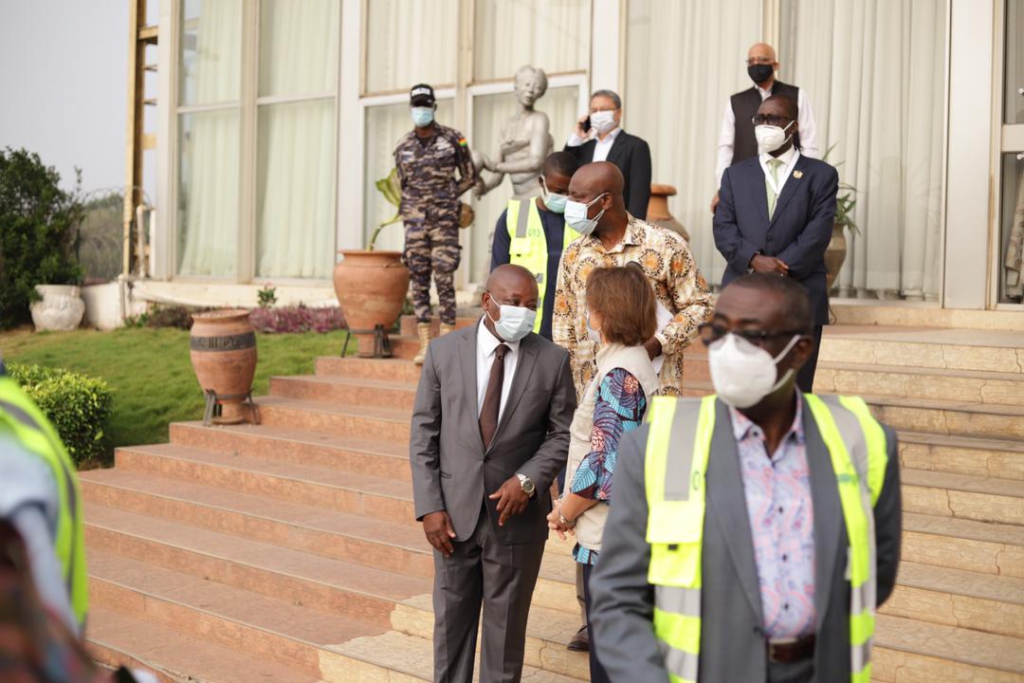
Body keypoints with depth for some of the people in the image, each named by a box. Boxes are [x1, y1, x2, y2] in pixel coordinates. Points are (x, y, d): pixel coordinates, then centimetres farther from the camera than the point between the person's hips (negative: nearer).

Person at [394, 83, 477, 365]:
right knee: (418, 281, 2)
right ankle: (424, 346, 7)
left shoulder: (453, 139, 0)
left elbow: (470, 177, 7)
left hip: (445, 220, -3)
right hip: (415, 222, 3)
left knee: (445, 280, -6)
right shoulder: (403, 146, 9)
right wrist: (412, 211, 14)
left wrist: (446, 200, 4)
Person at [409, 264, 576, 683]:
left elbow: (563, 433, 1)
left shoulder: (553, 360, -4)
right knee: (451, 617, 13)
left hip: (516, 514, -1)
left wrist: (528, 479, -15)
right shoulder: (443, 352, -2)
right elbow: (423, 434, -1)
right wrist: (429, 506, -7)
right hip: (455, 511, 1)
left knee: (506, 624, 11)